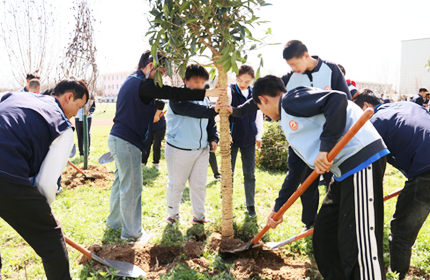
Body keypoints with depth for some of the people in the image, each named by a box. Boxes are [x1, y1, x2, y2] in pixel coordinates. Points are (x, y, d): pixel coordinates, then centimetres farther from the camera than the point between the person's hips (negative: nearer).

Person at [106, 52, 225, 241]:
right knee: (132, 188, -1)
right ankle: (132, 232, 11)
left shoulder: (132, 81, 16)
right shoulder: (141, 84, -17)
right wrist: (205, 93, -26)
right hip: (127, 142, -11)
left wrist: (154, 113, 11)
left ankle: (114, 221, 35)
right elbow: (170, 93, -25)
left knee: (121, 183, 20)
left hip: (119, 139, 11)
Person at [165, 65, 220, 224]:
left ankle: (199, 216, 28)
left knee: (199, 185, 13)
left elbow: (210, 122, 17)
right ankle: (172, 214, 28)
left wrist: (213, 138, 2)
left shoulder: (205, 100, 10)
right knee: (176, 184, 8)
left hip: (202, 150, 6)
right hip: (179, 150, -6)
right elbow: (192, 110, -31)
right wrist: (213, 110, -39)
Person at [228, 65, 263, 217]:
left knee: (249, 174, 10)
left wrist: (258, 136, 12)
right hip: (232, 138, -3)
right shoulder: (230, 91, -7)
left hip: (249, 139, 3)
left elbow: (258, 115, 12)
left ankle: (250, 204, 24)